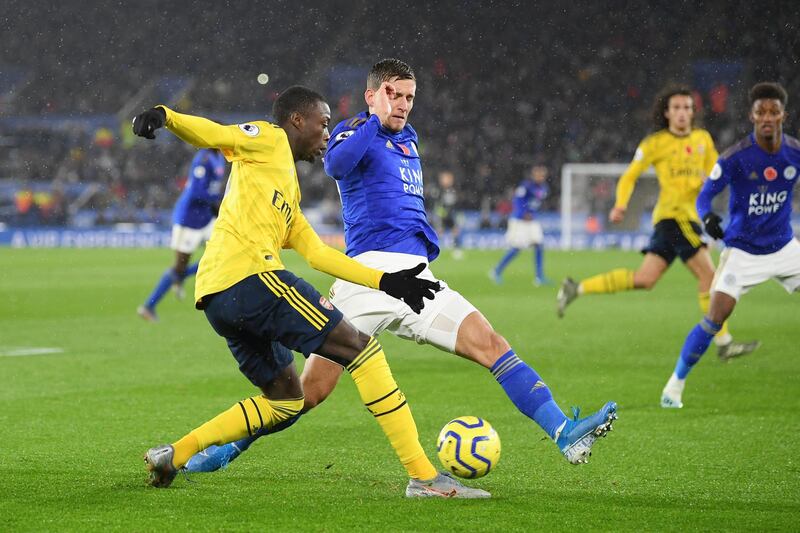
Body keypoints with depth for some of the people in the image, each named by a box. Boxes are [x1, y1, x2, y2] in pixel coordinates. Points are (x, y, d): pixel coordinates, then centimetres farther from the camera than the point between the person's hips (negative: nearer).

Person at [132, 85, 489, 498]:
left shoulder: (288, 196, 33)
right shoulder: (268, 140, 9)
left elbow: (317, 253, 28)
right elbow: (212, 134, -6)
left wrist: (385, 282, 23)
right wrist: (165, 117, -27)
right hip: (250, 273, -10)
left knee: (285, 399, 22)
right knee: (361, 348, -8)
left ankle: (174, 455, 15)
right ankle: (423, 476, -13)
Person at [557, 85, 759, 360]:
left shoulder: (702, 139, 16)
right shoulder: (656, 143, 0)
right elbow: (629, 176, 3)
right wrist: (621, 205, -12)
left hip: (689, 217, 7)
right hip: (673, 214, -7)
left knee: (644, 279, 2)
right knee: (708, 275, -12)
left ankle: (576, 289, 9)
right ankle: (724, 343, -10)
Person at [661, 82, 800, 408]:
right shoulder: (735, 157, -18)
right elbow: (705, 196, -12)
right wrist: (708, 217, -33)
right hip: (743, 250, -4)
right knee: (715, 318, -14)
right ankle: (675, 384, 2)